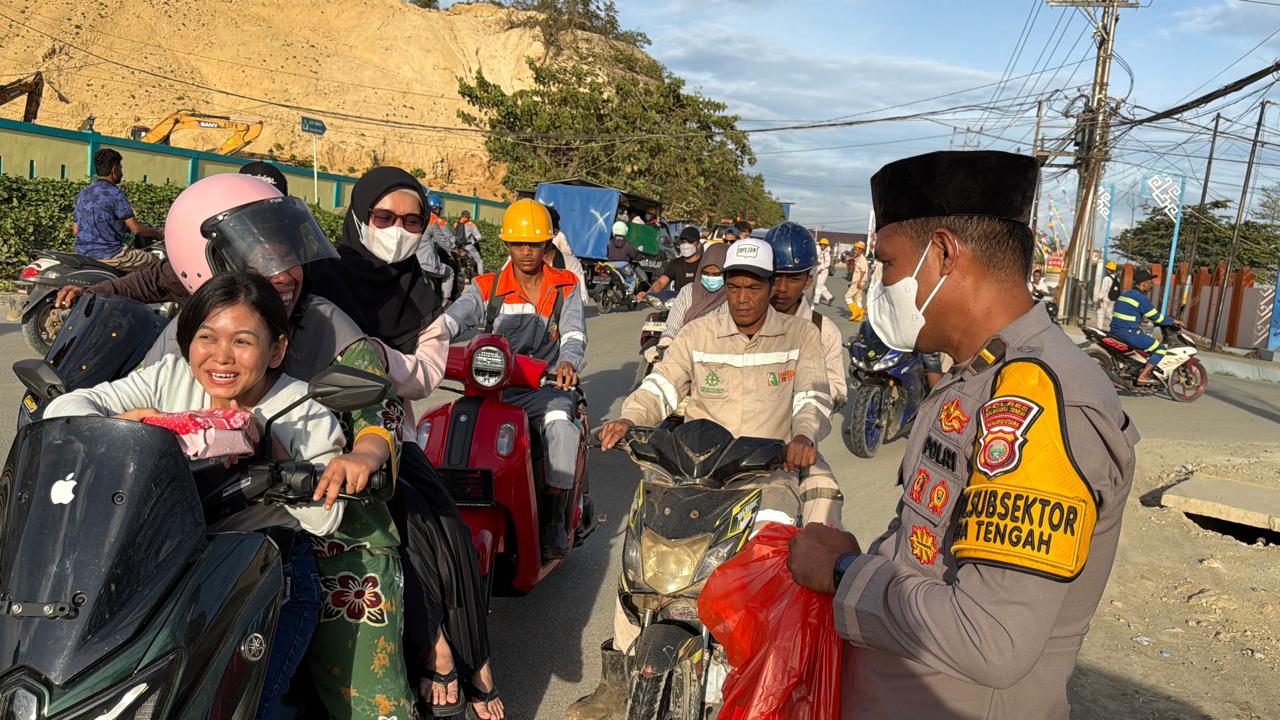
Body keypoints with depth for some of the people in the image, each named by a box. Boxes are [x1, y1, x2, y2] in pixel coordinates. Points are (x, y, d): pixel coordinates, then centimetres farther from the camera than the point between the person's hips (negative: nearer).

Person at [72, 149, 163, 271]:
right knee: (156, 263, 0)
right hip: (109, 255, -8)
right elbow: (136, 229, -15)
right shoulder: (115, 193, -13)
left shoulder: (82, 194, 10)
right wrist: (158, 233, 2)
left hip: (83, 253, 8)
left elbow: (75, 231, 13)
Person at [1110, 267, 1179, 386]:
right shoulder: (1141, 298, -12)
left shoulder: (1125, 294, 16)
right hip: (1129, 333, -10)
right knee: (1160, 348, -3)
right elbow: (1156, 317, -8)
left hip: (1115, 331, 10)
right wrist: (1172, 321, 6)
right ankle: (1143, 376, -7)